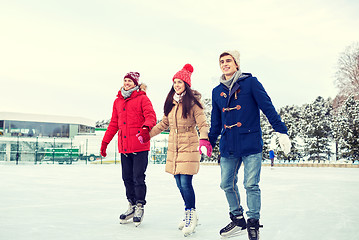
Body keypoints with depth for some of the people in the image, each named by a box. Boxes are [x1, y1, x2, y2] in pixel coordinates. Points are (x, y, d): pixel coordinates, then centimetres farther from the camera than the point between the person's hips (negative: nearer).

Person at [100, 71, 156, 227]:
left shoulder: (142, 98, -1)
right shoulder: (117, 101, 16)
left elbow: (151, 116, -12)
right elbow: (114, 124, 21)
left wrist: (146, 127, -33)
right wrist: (105, 142, 20)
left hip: (140, 146, -6)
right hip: (124, 147, 6)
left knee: (138, 177, -4)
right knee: (127, 178, 11)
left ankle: (140, 207, 10)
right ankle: (132, 205, 25)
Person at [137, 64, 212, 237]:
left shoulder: (192, 102, -6)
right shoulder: (171, 102, 13)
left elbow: (202, 124, -11)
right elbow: (164, 123, 22)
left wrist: (204, 139, -29)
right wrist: (147, 134, 19)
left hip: (189, 147, -6)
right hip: (173, 148, 6)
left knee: (185, 182, -11)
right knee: (179, 183, 8)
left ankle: (191, 215, 6)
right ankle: (190, 215, 23)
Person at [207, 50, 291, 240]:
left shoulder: (250, 82, -1)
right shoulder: (217, 91, 13)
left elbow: (268, 108, -4)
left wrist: (282, 131, -9)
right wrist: (209, 142, 20)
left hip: (251, 144, -5)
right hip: (228, 147, 5)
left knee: (251, 185, -3)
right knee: (227, 184, 8)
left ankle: (253, 224, 13)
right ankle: (238, 220, 26)